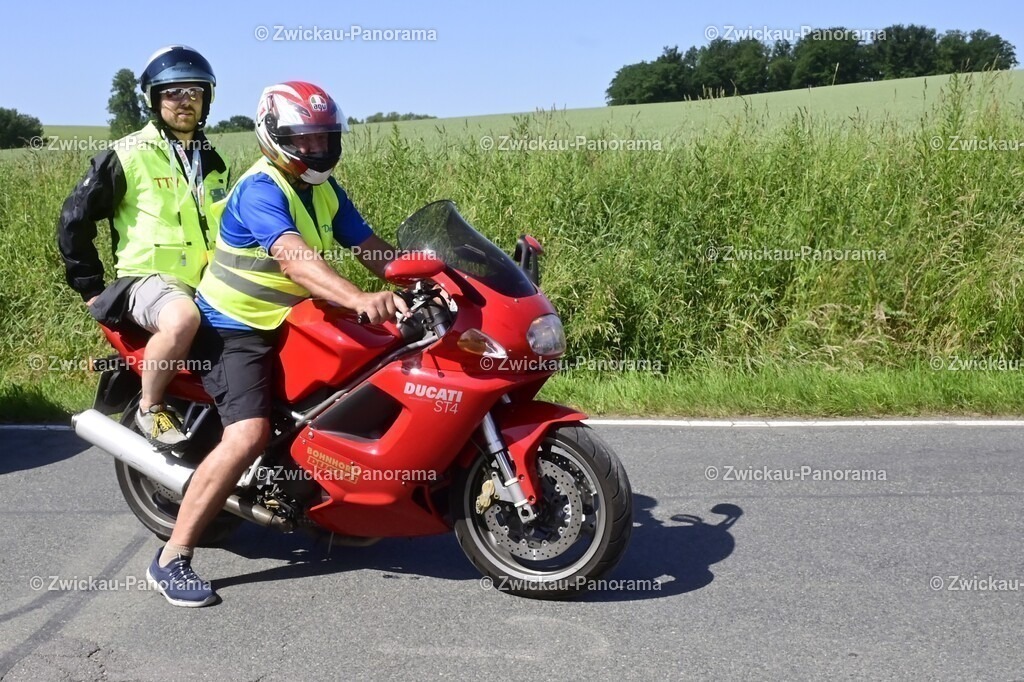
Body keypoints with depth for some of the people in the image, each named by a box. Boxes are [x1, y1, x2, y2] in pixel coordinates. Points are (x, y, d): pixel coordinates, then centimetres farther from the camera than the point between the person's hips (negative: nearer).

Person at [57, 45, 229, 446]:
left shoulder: (212, 161, 17)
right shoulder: (128, 156, -4)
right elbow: (75, 218, -1)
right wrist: (90, 287, -2)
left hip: (206, 282, 7)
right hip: (148, 278, -7)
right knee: (182, 318, -39)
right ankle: (150, 409, -16)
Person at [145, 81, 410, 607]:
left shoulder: (324, 190, 8)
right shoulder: (259, 191, -21)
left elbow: (371, 248, 4)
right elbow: (294, 260, -39)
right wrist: (358, 299, -53)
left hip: (292, 323, 10)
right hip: (237, 328, -9)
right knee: (248, 434, -26)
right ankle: (172, 558, -17)